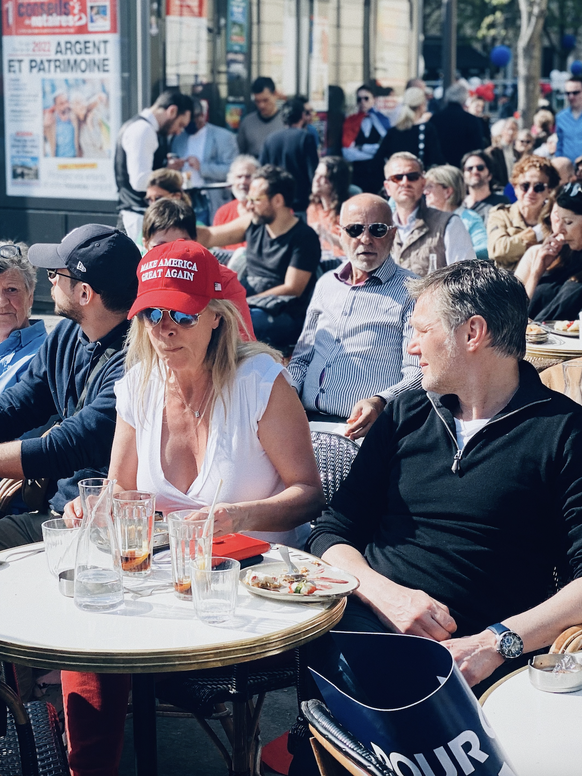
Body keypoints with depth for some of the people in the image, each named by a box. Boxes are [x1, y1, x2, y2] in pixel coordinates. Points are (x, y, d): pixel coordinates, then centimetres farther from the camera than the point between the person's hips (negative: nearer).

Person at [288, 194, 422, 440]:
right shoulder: (326, 284, 20)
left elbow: (418, 374, -8)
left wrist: (379, 403, -27)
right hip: (307, 418, 6)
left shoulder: (411, 292, 1)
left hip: (363, 428, -6)